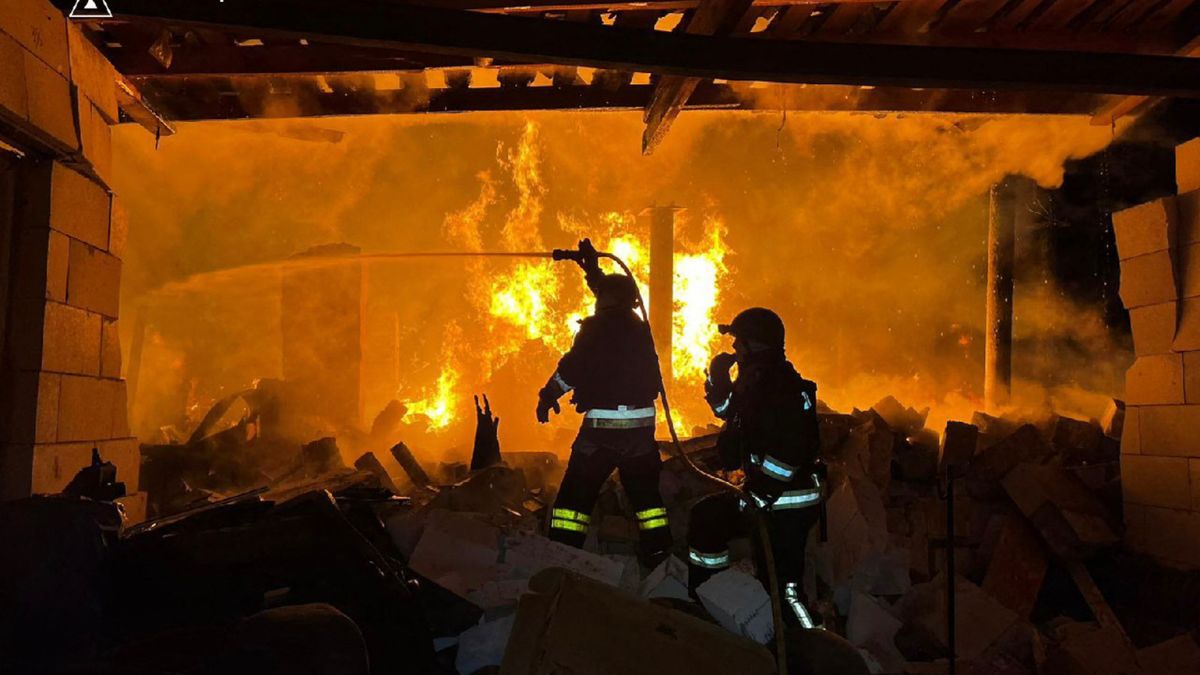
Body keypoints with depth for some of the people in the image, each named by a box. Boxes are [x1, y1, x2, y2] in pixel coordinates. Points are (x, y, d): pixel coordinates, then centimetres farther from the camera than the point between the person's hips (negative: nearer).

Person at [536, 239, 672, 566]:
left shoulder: (596, 328, -8)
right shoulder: (640, 329, 11)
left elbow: (570, 369, -11)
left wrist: (547, 398, 4)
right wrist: (592, 267, 39)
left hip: (602, 424, -5)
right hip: (641, 424, 5)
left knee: (576, 491, 3)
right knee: (645, 491, 17)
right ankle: (659, 554, 18)